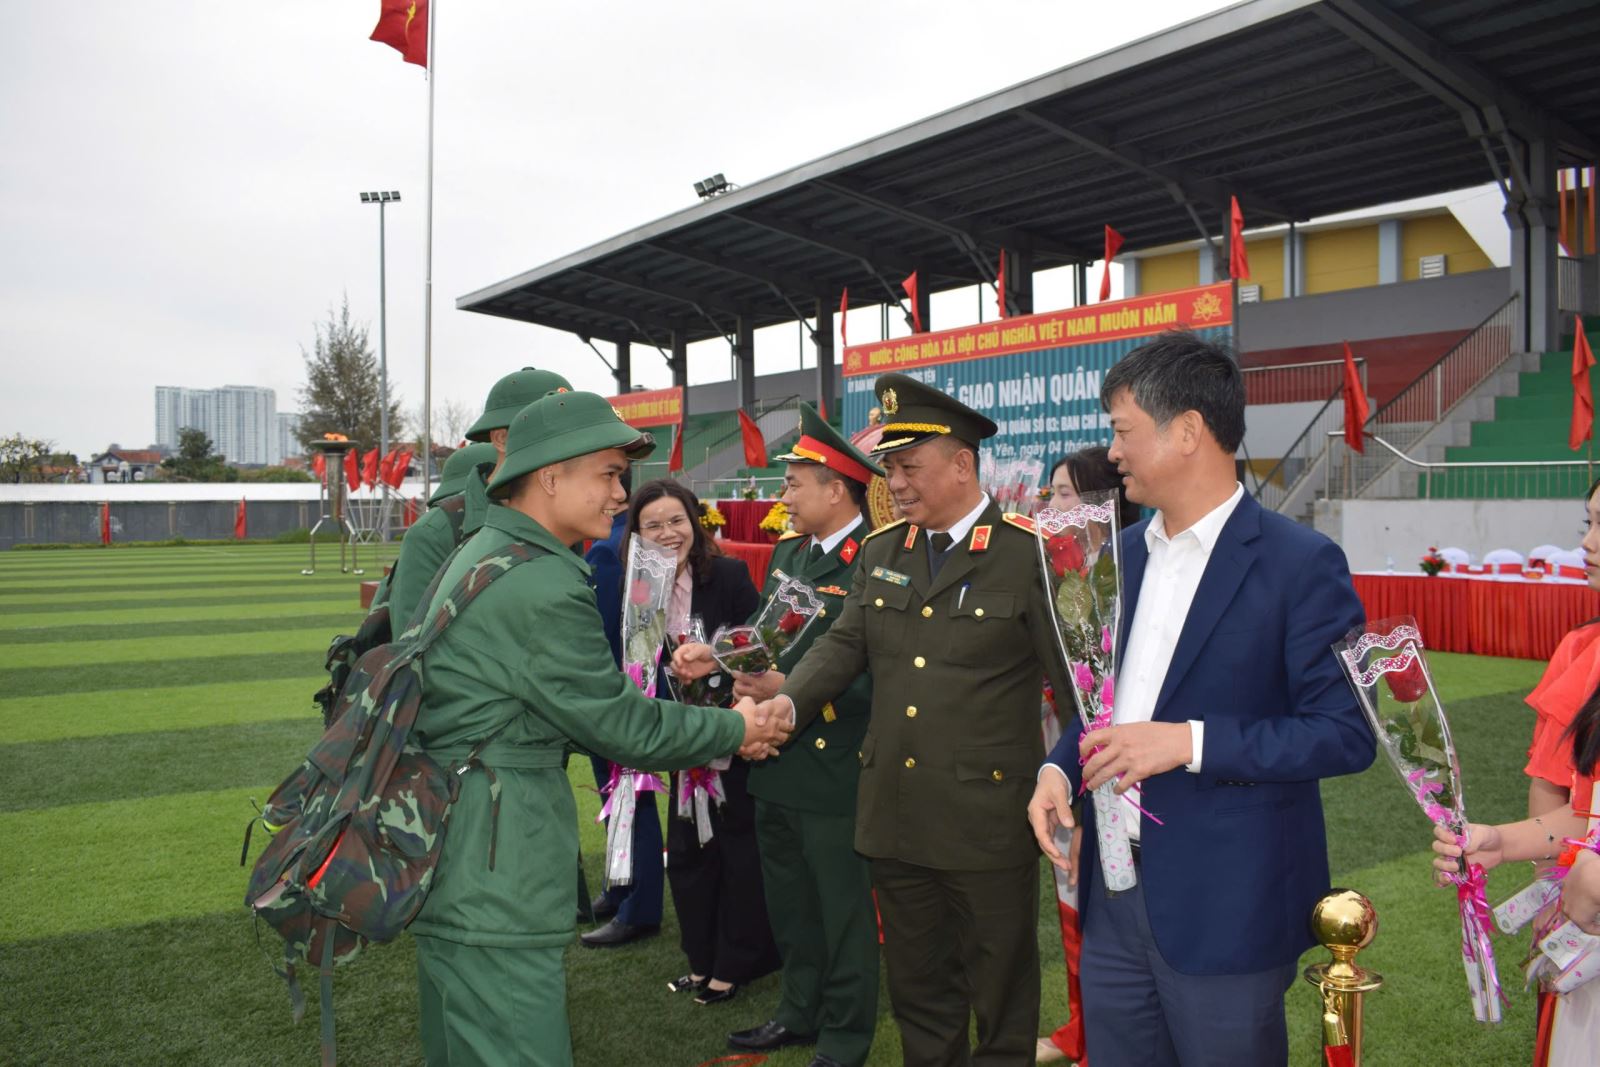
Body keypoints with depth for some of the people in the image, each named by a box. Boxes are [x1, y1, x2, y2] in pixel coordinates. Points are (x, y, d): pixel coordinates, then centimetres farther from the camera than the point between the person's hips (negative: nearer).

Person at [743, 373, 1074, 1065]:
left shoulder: (1026, 553, -9)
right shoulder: (881, 551, 8)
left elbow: (1070, 670, -8)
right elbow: (845, 643, 6)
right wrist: (790, 699, -11)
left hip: (988, 821, -5)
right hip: (893, 818, 6)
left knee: (1001, 994, 12)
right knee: (917, 989, 20)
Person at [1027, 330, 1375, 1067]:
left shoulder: (1299, 563, -14)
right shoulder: (1128, 551, 8)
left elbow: (1348, 731, -15)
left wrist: (1190, 741, -24)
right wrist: (1059, 768, -1)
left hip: (1223, 905, -6)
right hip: (1114, 889, 6)